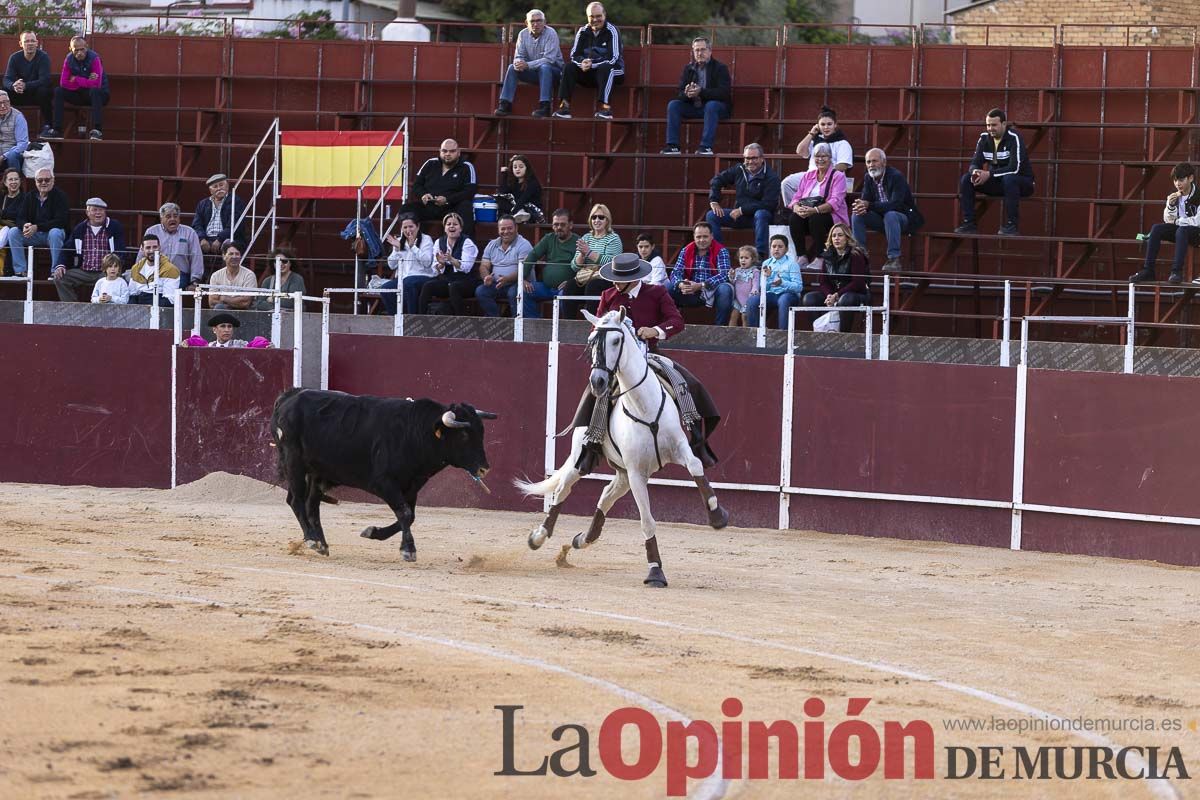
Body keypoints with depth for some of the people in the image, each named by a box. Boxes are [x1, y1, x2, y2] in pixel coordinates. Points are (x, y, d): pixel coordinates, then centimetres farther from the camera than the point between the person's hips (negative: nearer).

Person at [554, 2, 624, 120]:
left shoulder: (612, 31, -10)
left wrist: (592, 64, -28)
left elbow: (613, 58, -19)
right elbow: (574, 55, -1)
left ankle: (606, 108, -44)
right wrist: (582, 62, -25)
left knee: (605, 68, -37)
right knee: (569, 67, -17)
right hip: (590, 75, 5)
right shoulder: (583, 32, 5)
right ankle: (564, 106, -26)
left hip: (613, 72, -5)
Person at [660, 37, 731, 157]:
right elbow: (680, 92, 4)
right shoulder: (689, 68, 10)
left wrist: (701, 92, -31)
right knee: (673, 105, -17)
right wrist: (687, 94, -23)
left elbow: (724, 93, -17)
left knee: (711, 106, -37)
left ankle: (706, 146, -40)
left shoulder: (720, 68, -5)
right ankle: (673, 146, -22)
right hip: (694, 107, 5)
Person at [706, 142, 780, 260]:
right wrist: (714, 201, 0)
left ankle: (760, 254, -39)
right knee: (712, 216, -12)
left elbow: (768, 204, -22)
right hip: (739, 215, 5)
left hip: (761, 215, -5)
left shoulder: (771, 178, -14)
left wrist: (742, 210, -22)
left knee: (760, 215, -40)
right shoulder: (739, 170, 3)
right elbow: (717, 180, 13)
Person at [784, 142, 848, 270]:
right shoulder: (807, 176, 17)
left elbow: (835, 202, -14)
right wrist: (797, 208, -18)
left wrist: (814, 210, -30)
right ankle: (802, 257, -24)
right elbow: (796, 198, 9)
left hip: (832, 217, -4)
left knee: (815, 219, -36)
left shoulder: (838, 176, 1)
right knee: (793, 218, -27)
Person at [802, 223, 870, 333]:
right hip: (833, 294, 6)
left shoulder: (856, 256, -11)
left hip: (858, 294, -6)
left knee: (845, 300, -40)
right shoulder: (828, 256, 8)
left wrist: (837, 295, -22)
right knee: (809, 298, -13)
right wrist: (829, 295, -15)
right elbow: (824, 282, 7)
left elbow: (858, 283, -17)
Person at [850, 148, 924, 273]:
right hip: (882, 218, 6)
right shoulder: (869, 178, 2)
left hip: (904, 218, -6)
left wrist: (869, 205, -39)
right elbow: (865, 199, 0)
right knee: (857, 215, -15)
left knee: (890, 215, -38)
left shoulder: (896, 177, -20)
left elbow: (895, 204, -30)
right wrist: (862, 206, -28)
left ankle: (894, 259, -37)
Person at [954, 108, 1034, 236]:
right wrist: (975, 172, -27)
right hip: (997, 183, 6)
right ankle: (969, 223, -9)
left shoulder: (1014, 138, -21)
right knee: (966, 179, -11)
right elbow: (975, 163, -2)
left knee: (1009, 179, -40)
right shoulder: (984, 138, -1)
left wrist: (989, 174, -35)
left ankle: (1012, 225, -30)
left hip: (1022, 182, -6)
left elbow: (1014, 168, -30)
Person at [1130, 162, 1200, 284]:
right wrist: (1170, 205, -18)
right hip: (1179, 230, 6)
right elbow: (1168, 220, 3)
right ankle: (1148, 270, -20)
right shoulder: (1174, 196, 3)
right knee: (1156, 229, -17)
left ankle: (1177, 271, -38)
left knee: (1182, 230, -38)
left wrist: (1176, 221, -10)